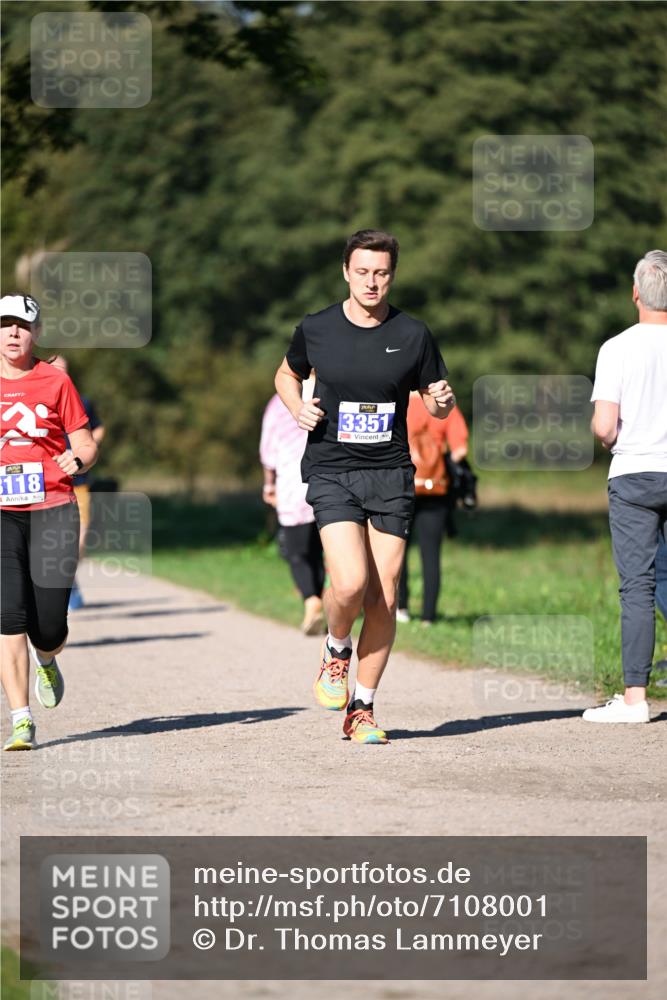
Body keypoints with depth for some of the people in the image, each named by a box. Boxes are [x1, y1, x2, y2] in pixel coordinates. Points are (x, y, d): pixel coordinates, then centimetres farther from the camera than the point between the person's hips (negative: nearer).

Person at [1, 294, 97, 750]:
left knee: (49, 628, -3)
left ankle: (47, 661, 35)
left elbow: (86, 445, 6)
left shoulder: (55, 382, 5)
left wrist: (77, 460, -15)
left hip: (53, 511, 0)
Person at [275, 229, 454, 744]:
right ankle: (336, 652, 14)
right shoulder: (315, 330, 0)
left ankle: (362, 709, 13)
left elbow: (437, 404, 11)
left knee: (384, 599, 0)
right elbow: (287, 375, 20)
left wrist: (443, 400, -13)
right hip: (332, 471, -1)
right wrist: (298, 408, -1)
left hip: (391, 475, 1)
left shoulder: (413, 335, 1)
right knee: (351, 583, -19)